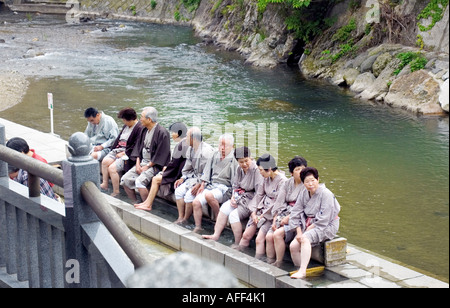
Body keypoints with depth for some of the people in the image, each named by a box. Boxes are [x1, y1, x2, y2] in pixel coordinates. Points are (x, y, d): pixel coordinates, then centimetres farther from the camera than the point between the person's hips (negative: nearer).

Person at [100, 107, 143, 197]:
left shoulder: (139, 128, -14)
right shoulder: (126, 126, 17)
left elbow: (135, 147, -18)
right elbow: (119, 139, 23)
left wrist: (124, 153, -16)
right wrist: (115, 148, 5)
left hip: (128, 154, -9)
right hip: (118, 150, 9)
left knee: (112, 168, -22)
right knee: (105, 161, -13)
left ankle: (116, 192, -10)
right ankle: (105, 184, -2)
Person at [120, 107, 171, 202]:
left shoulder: (162, 132, -15)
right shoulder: (144, 130, 11)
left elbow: (160, 155, -16)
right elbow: (138, 147, 15)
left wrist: (147, 166, -15)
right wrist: (138, 163, 0)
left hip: (155, 165, -8)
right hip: (142, 162, 8)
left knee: (139, 181, -29)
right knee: (125, 179, -5)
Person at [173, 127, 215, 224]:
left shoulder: (207, 151, -21)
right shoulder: (190, 149, 8)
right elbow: (188, 167, 19)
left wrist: (199, 184, -28)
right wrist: (183, 178, 5)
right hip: (194, 177, 9)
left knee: (189, 194, -24)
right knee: (179, 190, -9)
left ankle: (185, 220, -7)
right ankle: (180, 217, -8)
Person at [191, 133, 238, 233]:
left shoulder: (234, 159, -4)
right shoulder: (215, 155, 16)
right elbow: (207, 171, 22)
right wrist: (202, 185, 13)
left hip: (225, 188, -6)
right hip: (212, 185, 6)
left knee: (208, 195, -36)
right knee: (196, 202, -16)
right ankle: (198, 228, -6)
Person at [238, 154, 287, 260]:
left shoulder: (282, 180, -16)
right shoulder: (266, 178, 7)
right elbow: (259, 194, 12)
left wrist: (262, 216, -12)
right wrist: (254, 212, 1)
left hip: (272, 214, -7)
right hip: (262, 209, 7)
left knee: (259, 239, -19)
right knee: (246, 235, 0)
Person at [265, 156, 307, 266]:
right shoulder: (288, 183, 14)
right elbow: (279, 202, 9)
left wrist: (288, 218, -16)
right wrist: (275, 220, -2)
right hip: (284, 215, 6)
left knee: (277, 234, -25)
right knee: (269, 236, -13)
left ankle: (278, 265, -14)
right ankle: (269, 264, -5)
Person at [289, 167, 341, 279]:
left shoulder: (326, 194, -14)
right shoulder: (304, 194, 6)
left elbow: (323, 219, -19)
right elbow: (295, 214, 5)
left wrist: (309, 229, -16)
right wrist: (299, 232, -7)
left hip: (326, 226, -7)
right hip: (309, 225, 7)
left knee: (305, 239, -33)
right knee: (293, 246, -15)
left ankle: (302, 271, -37)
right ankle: (300, 270, -5)